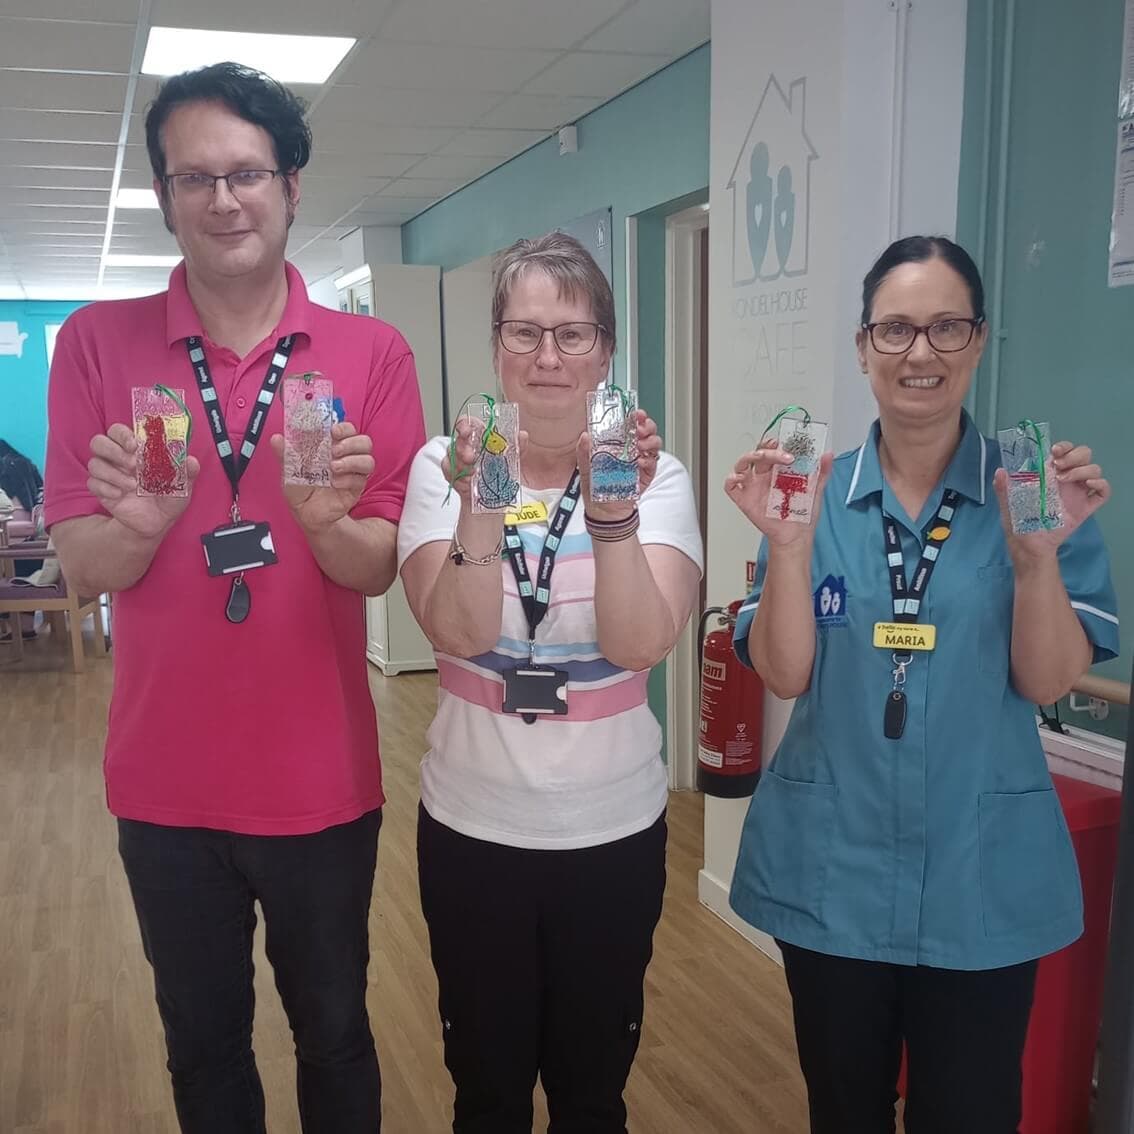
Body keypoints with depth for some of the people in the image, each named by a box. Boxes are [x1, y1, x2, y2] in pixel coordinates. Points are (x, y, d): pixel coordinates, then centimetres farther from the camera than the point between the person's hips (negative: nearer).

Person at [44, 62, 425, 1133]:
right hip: (165, 785, 1)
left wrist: (327, 522, -28)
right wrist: (141, 520, -27)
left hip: (320, 780, 0)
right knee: (202, 1044, 21)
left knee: (333, 1034, 19)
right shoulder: (97, 342, -3)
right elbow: (84, 567, -5)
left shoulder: (371, 352, -5)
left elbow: (379, 569, -6)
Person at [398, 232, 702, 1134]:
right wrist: (479, 507, -33)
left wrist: (614, 514, -34)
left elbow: (641, 644, -20)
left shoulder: (654, 475, -8)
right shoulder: (445, 467, -7)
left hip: (614, 828, 0)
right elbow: (459, 634, -19)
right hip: (473, 826, 0)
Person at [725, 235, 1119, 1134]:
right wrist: (790, 545, -23)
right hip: (830, 871, 1)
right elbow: (783, 675, -8)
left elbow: (1048, 683, -8)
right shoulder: (816, 494, -3)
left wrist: (1038, 555, -25)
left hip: (983, 880, 0)